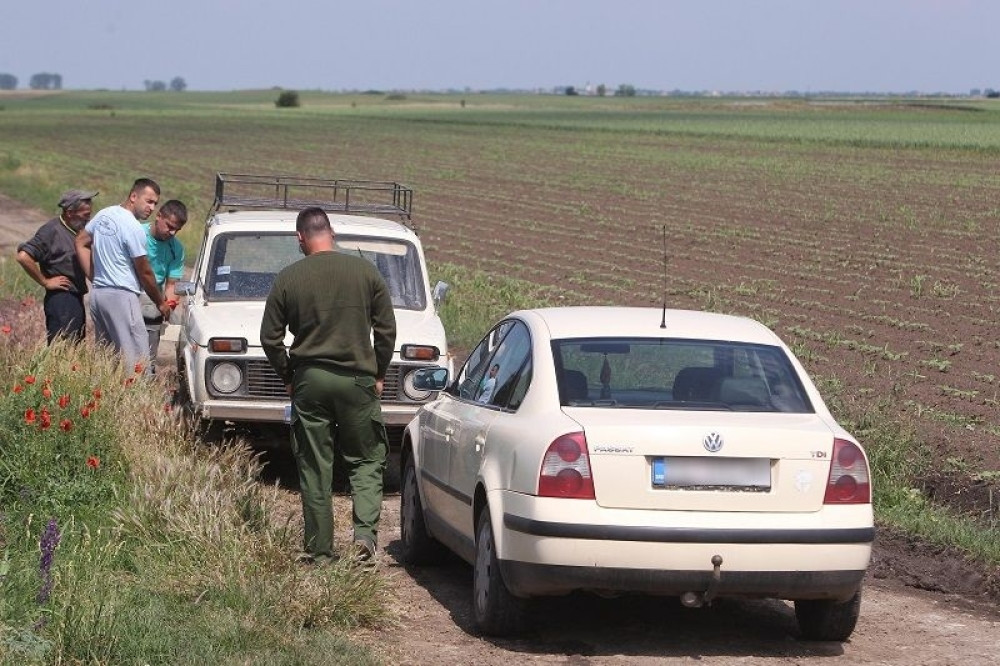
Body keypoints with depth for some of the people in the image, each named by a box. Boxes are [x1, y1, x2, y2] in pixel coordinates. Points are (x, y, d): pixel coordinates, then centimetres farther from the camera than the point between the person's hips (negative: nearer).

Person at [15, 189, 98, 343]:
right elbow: (23, 256, -21)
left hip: (76, 300, 9)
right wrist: (45, 282, -14)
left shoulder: (78, 231, 13)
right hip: (60, 300, -9)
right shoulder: (52, 230, -13)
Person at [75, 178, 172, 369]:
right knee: (136, 358, -11)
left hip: (97, 294, 9)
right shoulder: (133, 228, -14)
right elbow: (144, 272, -8)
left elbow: (81, 242, 21)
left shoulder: (104, 214, 11)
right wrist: (160, 303, 6)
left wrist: (94, 277, 16)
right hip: (121, 296, -9)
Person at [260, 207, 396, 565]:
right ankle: (365, 532, -8)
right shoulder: (365, 271, -1)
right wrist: (378, 374, 13)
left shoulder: (288, 278, -2)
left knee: (314, 469, 7)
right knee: (367, 459, 12)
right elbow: (387, 330, 1)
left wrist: (288, 377, 14)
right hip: (357, 380, 0)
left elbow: (270, 338, 1)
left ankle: (319, 551, 10)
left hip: (309, 381, 0)